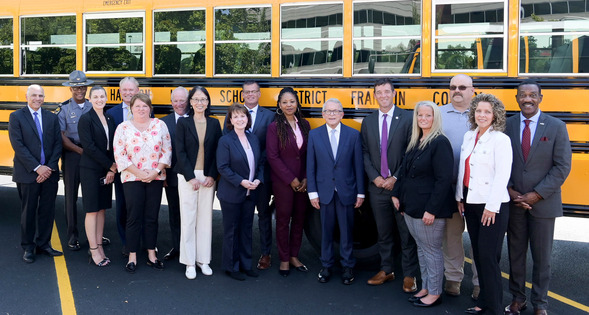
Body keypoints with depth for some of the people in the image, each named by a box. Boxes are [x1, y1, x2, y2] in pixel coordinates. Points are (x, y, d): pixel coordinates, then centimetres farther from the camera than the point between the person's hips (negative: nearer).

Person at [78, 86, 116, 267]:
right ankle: (93, 251, 3)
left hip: (107, 170, 6)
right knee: (92, 210, -2)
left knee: (102, 209, 9)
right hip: (90, 169, -6)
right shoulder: (86, 119, -7)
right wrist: (110, 165, -12)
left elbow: (112, 146, 8)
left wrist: (112, 169, -4)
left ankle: (98, 246, 16)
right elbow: (89, 147, -14)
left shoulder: (110, 120, 11)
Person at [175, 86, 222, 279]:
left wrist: (212, 176, -7)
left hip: (208, 177, 2)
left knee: (205, 218, 6)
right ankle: (189, 262, 9)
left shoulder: (214, 124, 7)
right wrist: (191, 177, -12)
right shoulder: (183, 123, 1)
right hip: (187, 176, -2)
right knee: (188, 218, 1)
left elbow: (217, 152, 5)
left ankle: (203, 260, 17)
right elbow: (180, 152, -5)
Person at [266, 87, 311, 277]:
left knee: (299, 218, 10)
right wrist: (291, 179, -12)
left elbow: (309, 153, 7)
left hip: (302, 182, 4)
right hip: (282, 182, -4)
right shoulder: (274, 127, -7)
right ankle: (284, 259, 17)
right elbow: (272, 156, -10)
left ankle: (294, 256, 25)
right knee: (283, 219, 5)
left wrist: (306, 178, -3)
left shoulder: (304, 125, 6)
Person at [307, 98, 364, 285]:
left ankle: (348, 267, 21)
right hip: (324, 191, 1)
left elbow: (358, 165, 0)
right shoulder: (314, 135, 1)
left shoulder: (353, 135, 0)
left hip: (346, 191, 0)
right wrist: (312, 192, -2)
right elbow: (310, 166, 2)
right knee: (326, 230, 9)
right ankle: (326, 266, 22)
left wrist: (360, 192, -1)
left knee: (347, 230, 7)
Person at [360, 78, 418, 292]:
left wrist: (396, 179, -12)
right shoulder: (368, 122, 10)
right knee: (383, 232, 12)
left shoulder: (407, 118, -3)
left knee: (407, 232, 2)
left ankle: (409, 275, 12)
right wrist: (375, 177, -5)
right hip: (378, 185, 4)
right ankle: (386, 270, 24)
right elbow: (365, 153, 9)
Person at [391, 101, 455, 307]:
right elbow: (404, 171, 17)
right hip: (412, 206, 8)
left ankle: (435, 294, 15)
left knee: (431, 250, 2)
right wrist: (397, 195, 10)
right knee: (421, 248, 16)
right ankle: (425, 288, 27)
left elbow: (443, 179, -19)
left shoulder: (440, 143, -14)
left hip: (429, 208, -8)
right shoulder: (414, 141, 10)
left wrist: (432, 209, -21)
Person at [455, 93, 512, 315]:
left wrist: (492, 206, -18)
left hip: (492, 205, -7)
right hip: (470, 203, 7)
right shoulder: (469, 136, 10)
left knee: (488, 256, -5)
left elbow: (502, 175, -16)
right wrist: (460, 197, 13)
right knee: (478, 254, 13)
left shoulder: (500, 140, -11)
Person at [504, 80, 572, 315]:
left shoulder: (556, 127, -3)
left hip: (543, 203, -1)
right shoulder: (507, 126, 1)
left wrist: (537, 195, -14)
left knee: (541, 256, 8)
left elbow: (562, 166, -7)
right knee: (515, 253, 10)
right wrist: (509, 190, -10)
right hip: (513, 202, 2)